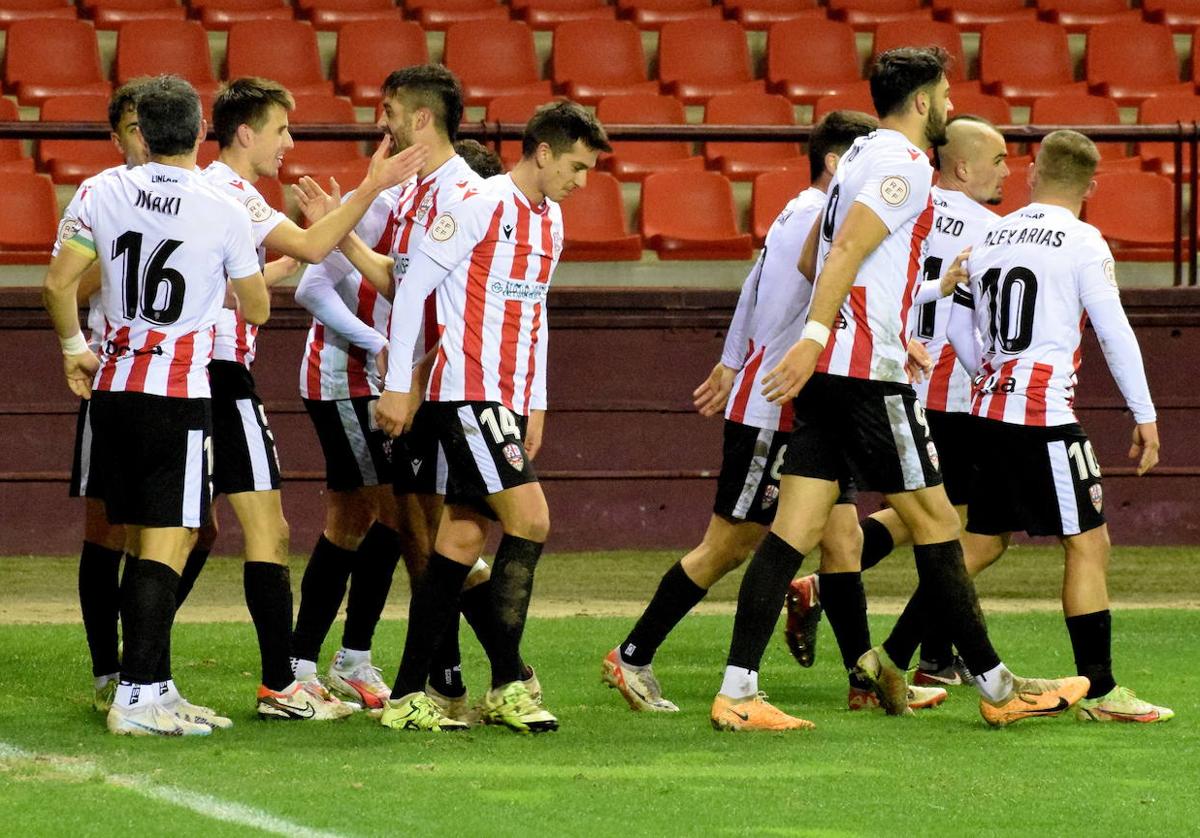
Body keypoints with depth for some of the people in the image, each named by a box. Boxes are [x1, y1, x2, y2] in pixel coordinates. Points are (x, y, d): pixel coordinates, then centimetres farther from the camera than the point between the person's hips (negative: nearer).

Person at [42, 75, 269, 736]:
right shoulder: (222, 211, -8)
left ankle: (154, 685, 16)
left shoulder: (105, 192, 0)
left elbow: (58, 284, 2)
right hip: (179, 391, -5)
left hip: (113, 385, 5)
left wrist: (74, 347, 19)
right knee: (166, 544, -6)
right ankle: (135, 697, -13)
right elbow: (257, 309, 4)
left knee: (141, 541, 13)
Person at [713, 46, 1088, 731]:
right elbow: (849, 250, -20)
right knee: (935, 522, -1)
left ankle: (737, 694, -6)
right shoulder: (904, 163, -9)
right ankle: (999, 689, 7)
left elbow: (813, 259, 28)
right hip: (868, 375, -9)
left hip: (827, 370, 9)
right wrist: (814, 340, -27)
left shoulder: (861, 157, 20)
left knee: (796, 531, 2)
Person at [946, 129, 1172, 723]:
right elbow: (1115, 332, -8)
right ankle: (1099, 691, -5)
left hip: (989, 408, 7)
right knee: (1089, 545, -2)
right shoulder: (1082, 241, -7)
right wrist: (1145, 416, -1)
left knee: (982, 543, 15)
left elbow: (959, 327, 16)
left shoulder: (991, 237, 11)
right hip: (1045, 415, -7)